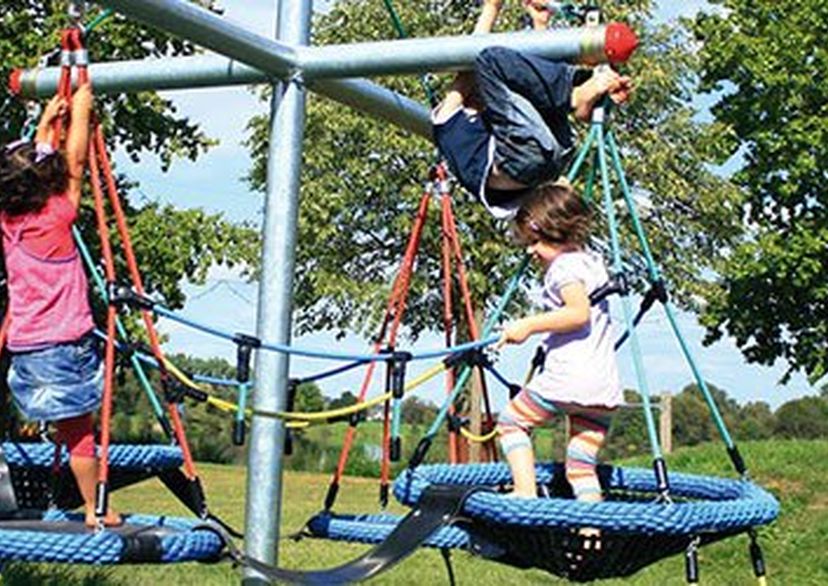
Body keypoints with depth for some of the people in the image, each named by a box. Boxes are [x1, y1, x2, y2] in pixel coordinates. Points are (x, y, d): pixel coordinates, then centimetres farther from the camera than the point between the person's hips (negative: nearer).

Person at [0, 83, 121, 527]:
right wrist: (81, 112, 8)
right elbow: (75, 162, -2)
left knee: (69, 428, 8)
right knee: (79, 430, 3)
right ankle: (95, 509, 11)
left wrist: (47, 123, 26)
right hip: (63, 343, -5)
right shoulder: (56, 218, -12)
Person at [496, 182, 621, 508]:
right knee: (582, 464, 9)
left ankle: (525, 493, 0)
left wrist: (529, 325, -20)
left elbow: (579, 312, -22)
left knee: (511, 421, 11)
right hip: (605, 388, 8)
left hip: (566, 379, -8)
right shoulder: (594, 263, 19)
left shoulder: (564, 265, -7)